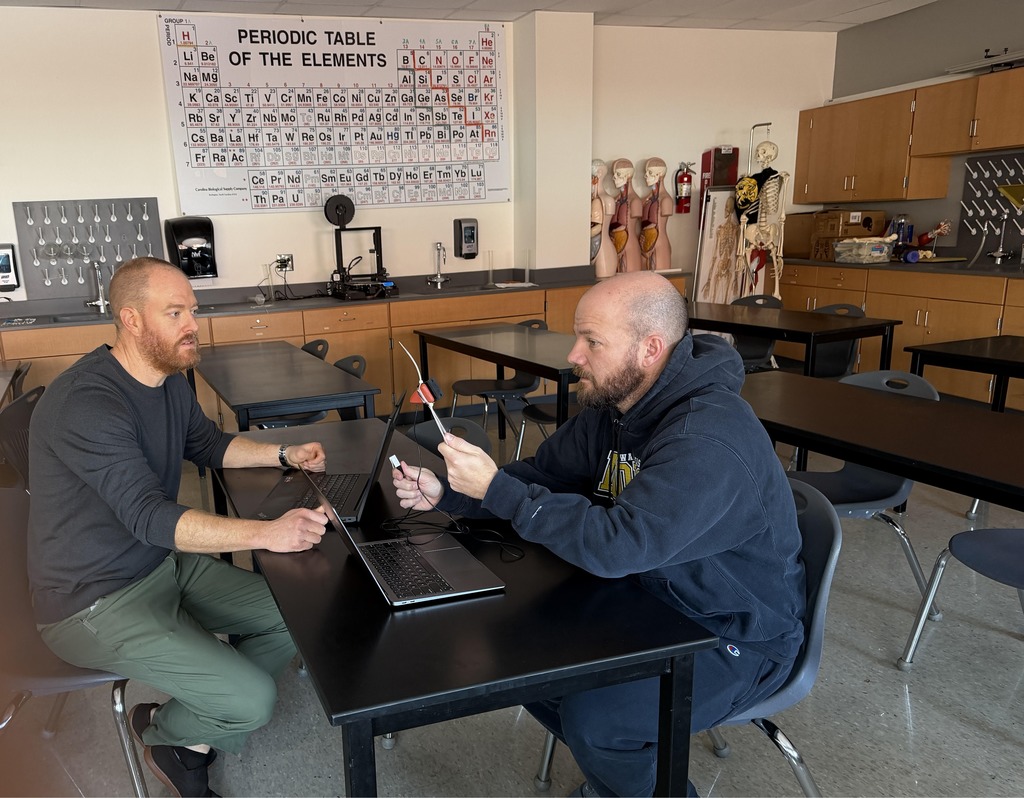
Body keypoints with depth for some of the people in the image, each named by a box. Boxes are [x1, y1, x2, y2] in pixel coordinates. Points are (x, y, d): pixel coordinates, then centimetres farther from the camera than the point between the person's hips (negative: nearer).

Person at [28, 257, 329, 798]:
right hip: (96, 604, -9)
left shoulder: (169, 380, 2)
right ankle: (163, 729, 17)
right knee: (253, 700, -17)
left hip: (168, 563, 9)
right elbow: (150, 517, -33)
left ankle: (198, 736, 17)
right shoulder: (85, 403, -27)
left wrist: (283, 454, 1)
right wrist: (267, 534, -42)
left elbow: (208, 445, 18)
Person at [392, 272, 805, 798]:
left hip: (736, 636, -8)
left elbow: (617, 546, -38)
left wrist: (495, 488, -33)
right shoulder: (612, 402, -3)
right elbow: (541, 475, 6)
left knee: (592, 716, -24)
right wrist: (445, 493, -7)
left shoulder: (709, 438, -32)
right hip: (654, 598, 8)